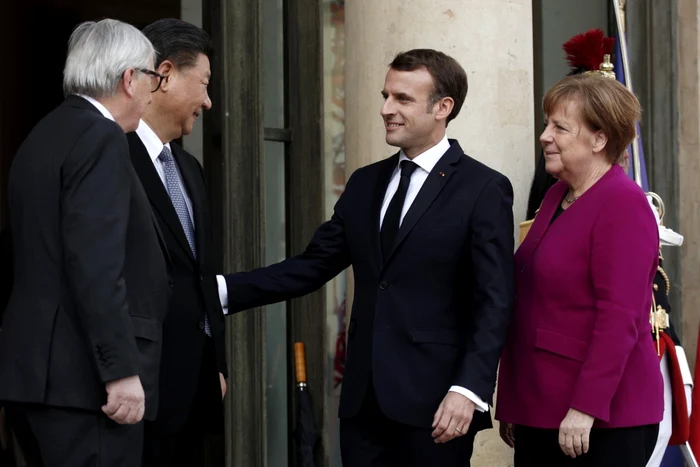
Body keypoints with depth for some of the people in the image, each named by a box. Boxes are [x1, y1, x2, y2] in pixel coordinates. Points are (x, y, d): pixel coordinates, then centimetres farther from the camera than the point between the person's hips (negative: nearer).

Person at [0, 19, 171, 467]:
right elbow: (95, 264, -20)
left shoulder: (46, 136, 16)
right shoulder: (100, 138, -11)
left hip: (40, 369, 10)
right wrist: (122, 370, -21)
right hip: (81, 376, -10)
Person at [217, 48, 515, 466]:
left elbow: (494, 304, -10)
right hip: (364, 399, 5)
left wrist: (469, 389, -21)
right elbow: (312, 267, 9)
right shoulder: (365, 184, 13)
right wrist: (222, 290, -2)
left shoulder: (484, 190, -5)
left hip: (433, 402, -5)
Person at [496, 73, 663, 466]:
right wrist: (510, 405, 17)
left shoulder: (622, 204, -12)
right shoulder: (557, 197, 13)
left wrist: (586, 407, -22)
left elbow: (620, 318, -19)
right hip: (539, 412, 8)